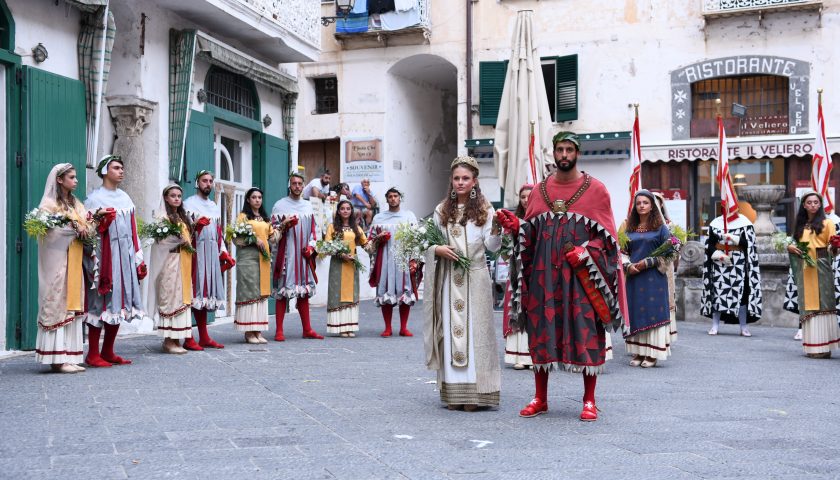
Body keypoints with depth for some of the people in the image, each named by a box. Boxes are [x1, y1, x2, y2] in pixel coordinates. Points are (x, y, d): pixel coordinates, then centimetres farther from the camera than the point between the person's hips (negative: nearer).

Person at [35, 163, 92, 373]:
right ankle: (57, 359, -5)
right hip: (56, 262, -7)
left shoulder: (76, 203, 18)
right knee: (57, 306, -7)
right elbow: (50, 231, -18)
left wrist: (86, 229, -12)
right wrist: (75, 229, -18)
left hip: (74, 263, 7)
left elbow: (90, 225, 9)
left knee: (73, 306, 6)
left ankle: (70, 357, 9)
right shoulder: (49, 203, -5)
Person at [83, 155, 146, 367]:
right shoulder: (95, 198, -4)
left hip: (124, 256, 7)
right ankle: (93, 354, 1)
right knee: (101, 302, -5)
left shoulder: (125, 197, 16)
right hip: (104, 255, -7)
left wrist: (138, 259, 15)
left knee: (119, 302, 7)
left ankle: (108, 351, 15)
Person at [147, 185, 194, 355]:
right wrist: (181, 240, -11)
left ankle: (176, 339, 9)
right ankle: (169, 341, -4)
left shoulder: (182, 217, 19)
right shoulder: (163, 216, -4)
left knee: (182, 298, 5)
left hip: (183, 262, 8)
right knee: (170, 298, -7)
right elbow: (161, 239, -17)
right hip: (170, 262, -8)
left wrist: (189, 243, 6)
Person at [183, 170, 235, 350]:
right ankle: (188, 339, -7)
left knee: (205, 293, 8)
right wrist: (196, 225, -25)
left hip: (211, 254, 7)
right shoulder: (189, 203, 0)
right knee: (193, 291, -9)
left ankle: (203, 337, 11)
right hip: (195, 252, -7)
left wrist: (224, 253, 15)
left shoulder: (215, 206, 21)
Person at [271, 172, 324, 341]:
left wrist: (311, 246, 3)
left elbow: (313, 229, 18)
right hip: (286, 255, -5)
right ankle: (279, 331, -3)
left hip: (303, 255, 5)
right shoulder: (280, 205, 0)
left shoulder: (308, 206, 14)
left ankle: (307, 329, 13)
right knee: (283, 292, -6)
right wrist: (284, 225, -19)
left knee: (304, 292, 8)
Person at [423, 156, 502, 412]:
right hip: (449, 278, 2)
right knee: (450, 330, 1)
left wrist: (495, 230, -20)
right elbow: (430, 242, 13)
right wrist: (438, 249, -9)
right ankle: (453, 393, 6)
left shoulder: (484, 209, 5)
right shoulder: (442, 210, 12)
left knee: (474, 329, -3)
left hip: (475, 278, -2)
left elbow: (492, 246, -1)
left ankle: (474, 393, 0)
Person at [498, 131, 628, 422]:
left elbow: (607, 235, -1)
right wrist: (515, 227, -6)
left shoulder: (595, 189, 1)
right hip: (544, 272, 3)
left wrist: (585, 252, -16)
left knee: (586, 334, -3)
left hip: (582, 274, -3)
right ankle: (540, 398, 15)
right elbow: (529, 235, 14)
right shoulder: (539, 191, 11)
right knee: (541, 332, 5)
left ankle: (589, 401, 8)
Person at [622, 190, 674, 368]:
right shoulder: (629, 229, 12)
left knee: (652, 313, -4)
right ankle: (638, 353, 11)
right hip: (633, 277, 4)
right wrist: (628, 266, -6)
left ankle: (652, 354, 1)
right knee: (635, 313, 4)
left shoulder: (661, 228, 2)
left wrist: (647, 263, -12)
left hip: (654, 278, -4)